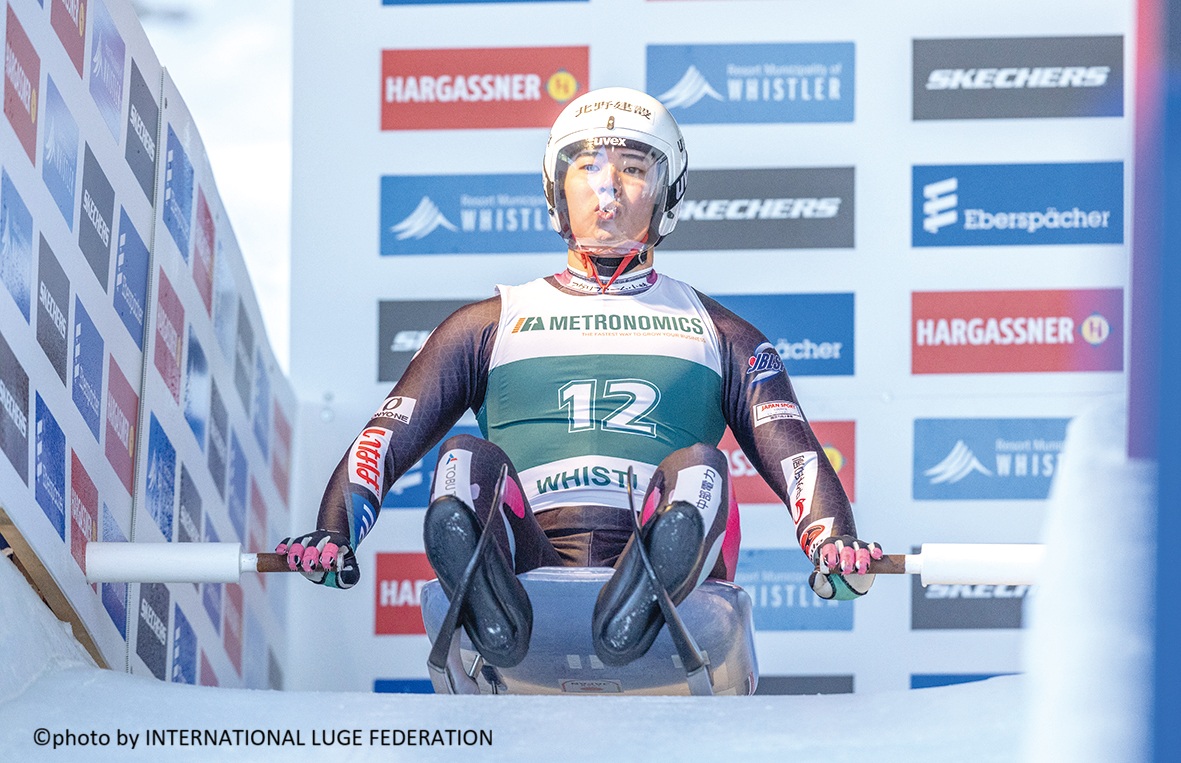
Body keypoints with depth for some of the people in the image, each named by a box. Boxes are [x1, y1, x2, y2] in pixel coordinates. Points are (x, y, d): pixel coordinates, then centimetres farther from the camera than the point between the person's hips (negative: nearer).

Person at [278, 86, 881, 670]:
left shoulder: (719, 334, 25)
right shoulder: (490, 324, 26)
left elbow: (791, 450, 9)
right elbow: (388, 437, 15)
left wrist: (833, 542, -14)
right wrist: (332, 538, -6)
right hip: (529, 569, 0)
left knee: (699, 467, -28)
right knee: (467, 460, -25)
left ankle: (640, 608, -59)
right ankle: (493, 608, -57)